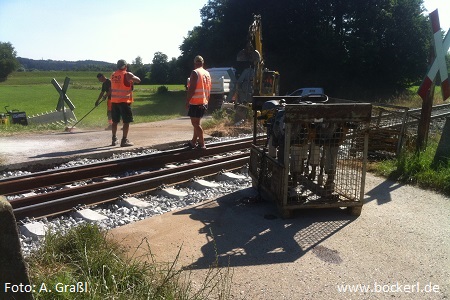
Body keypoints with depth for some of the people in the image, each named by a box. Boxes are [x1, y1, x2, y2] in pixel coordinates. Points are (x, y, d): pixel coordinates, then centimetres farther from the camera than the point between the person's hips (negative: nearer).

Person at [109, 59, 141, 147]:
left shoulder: (113, 75, 9)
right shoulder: (127, 75, -9)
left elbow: (111, 89, 16)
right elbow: (138, 80, -2)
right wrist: (132, 77, 13)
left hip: (114, 101, 6)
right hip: (124, 101, -6)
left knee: (115, 121, 14)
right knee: (126, 121, -1)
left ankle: (114, 139, 21)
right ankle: (124, 140, -4)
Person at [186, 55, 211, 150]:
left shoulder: (195, 73, -13)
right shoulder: (207, 73, 12)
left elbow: (192, 89, -19)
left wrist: (187, 101, -13)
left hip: (195, 102, -9)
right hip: (204, 102, 9)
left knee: (195, 123, -3)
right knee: (197, 122, 17)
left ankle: (202, 144, -4)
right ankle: (193, 142, 25)